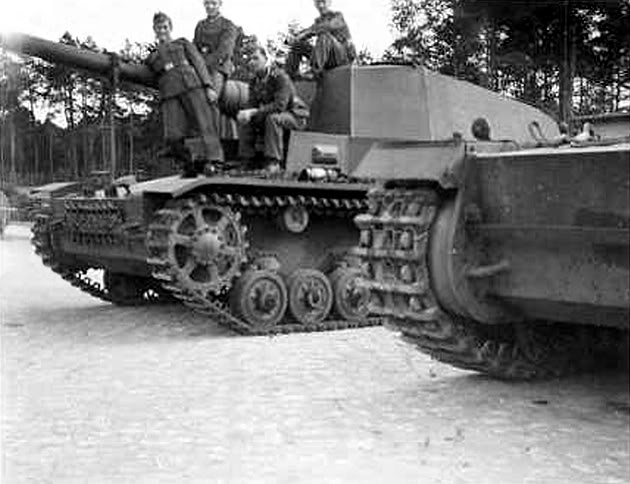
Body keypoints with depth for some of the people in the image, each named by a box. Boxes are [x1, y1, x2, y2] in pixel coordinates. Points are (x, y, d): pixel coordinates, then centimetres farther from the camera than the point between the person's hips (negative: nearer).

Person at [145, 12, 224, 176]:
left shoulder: (182, 44, 25)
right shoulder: (151, 58, 32)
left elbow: (199, 63, 12)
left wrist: (208, 86, -2)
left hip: (192, 86, -1)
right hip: (169, 94, 2)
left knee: (205, 124, -18)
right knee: (173, 137, -16)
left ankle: (214, 160, -26)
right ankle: (190, 165, -3)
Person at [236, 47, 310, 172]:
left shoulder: (280, 76, -22)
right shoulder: (254, 82, 3)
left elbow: (280, 105, -32)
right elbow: (253, 105, 0)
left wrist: (254, 112, -36)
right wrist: (246, 113, -25)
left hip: (295, 115, -7)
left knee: (272, 118, -37)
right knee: (245, 122, -8)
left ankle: (273, 162, -33)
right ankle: (247, 160, -5)